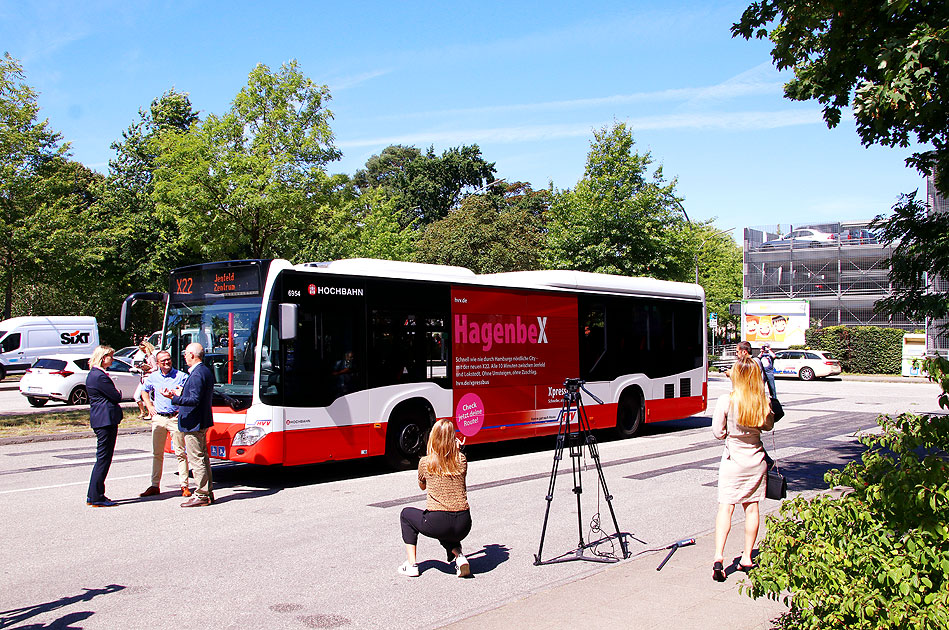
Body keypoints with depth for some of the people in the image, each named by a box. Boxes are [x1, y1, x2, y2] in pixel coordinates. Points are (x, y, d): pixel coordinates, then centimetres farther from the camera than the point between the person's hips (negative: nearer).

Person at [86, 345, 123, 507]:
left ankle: (93, 495, 20)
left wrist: (115, 392, 3)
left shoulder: (93, 374, 17)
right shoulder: (99, 376, -16)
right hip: (106, 419, -11)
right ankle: (96, 497, 1)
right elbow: (116, 396, -14)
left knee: (102, 458, 15)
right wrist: (118, 391, 5)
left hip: (100, 420, 11)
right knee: (103, 459, -5)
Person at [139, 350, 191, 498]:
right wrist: (149, 406, 14)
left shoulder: (181, 376, -1)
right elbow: (144, 391, 27)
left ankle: (184, 486, 2)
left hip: (176, 418, -3)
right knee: (157, 453, 8)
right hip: (158, 418, 3)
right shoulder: (153, 377, 10)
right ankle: (155, 486, 15)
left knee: (180, 452, -3)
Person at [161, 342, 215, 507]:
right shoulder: (206, 371, 14)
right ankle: (207, 493, 21)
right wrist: (183, 394, 24)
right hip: (203, 422, 11)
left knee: (196, 459, -5)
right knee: (203, 458, 15)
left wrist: (174, 398, -25)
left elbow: (194, 400, -23)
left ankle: (201, 495, -1)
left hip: (193, 424, -11)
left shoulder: (196, 374, -18)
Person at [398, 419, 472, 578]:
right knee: (447, 535, 40)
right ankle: (458, 556, 8)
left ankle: (411, 564, 19)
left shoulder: (425, 462, -2)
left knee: (407, 514, 28)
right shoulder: (461, 460, 2)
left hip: (436, 525, -3)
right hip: (463, 526, 3)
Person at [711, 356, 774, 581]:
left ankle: (718, 557, -16)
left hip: (733, 460, -3)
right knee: (751, 507, 12)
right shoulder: (762, 402, -7)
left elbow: (717, 432, -7)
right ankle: (747, 558, 18)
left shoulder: (726, 401, -15)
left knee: (725, 507, -3)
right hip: (756, 460, 3)